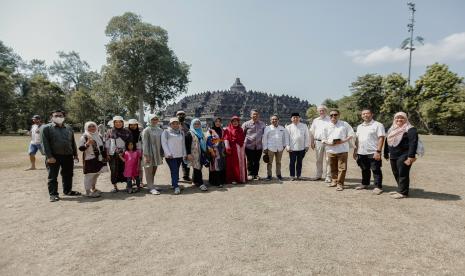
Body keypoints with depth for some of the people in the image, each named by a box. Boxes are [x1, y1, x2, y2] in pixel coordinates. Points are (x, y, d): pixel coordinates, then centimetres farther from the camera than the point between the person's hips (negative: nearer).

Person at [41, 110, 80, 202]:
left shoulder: (69, 128, 14)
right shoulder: (46, 128, -1)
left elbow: (73, 142, 16)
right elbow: (45, 143, -8)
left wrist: (75, 155, 12)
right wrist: (49, 156, -16)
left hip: (68, 156, 5)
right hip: (54, 156, -4)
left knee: (68, 175, 13)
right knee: (52, 176, 2)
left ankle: (68, 190, 27)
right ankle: (53, 194, 11)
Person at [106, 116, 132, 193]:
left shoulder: (127, 132, 7)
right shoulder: (110, 131, 6)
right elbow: (107, 143, 6)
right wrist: (107, 153, 0)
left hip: (124, 153, 0)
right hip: (113, 154, 0)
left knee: (125, 169, 3)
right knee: (114, 170, 0)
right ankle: (115, 187, 9)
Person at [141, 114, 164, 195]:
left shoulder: (160, 130, 8)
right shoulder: (146, 130, -8)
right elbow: (145, 143, -10)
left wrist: (162, 153, 11)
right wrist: (146, 155, -15)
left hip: (157, 153, 5)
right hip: (149, 153, -5)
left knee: (154, 171, 11)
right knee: (149, 171, -1)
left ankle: (151, 185, 22)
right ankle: (151, 188, 2)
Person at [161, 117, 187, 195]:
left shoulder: (181, 132, 15)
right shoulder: (166, 132, 0)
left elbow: (183, 144, 19)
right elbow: (164, 143, -5)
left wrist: (184, 154, 14)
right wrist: (168, 153, -13)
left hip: (179, 155, 5)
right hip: (170, 156, -5)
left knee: (176, 171, 10)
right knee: (174, 171, -11)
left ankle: (174, 184, 22)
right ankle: (176, 187, -10)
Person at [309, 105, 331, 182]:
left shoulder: (330, 120, 2)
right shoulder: (315, 120, 14)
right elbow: (312, 132, 14)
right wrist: (312, 142, 8)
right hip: (318, 142, 4)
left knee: (328, 160, -1)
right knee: (318, 160, 10)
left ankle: (328, 176, 5)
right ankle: (318, 175, 19)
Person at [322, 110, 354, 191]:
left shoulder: (344, 124, 3)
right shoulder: (327, 126, 8)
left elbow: (351, 135, 3)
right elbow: (323, 139, 9)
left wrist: (342, 141, -13)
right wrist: (329, 144, -11)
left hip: (342, 150, -2)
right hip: (331, 150, 2)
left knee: (342, 168, -3)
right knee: (333, 168, 11)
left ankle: (340, 183, 5)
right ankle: (334, 181, 26)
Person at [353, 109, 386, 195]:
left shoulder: (377, 125, -6)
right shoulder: (359, 126, 15)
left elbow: (381, 138, -12)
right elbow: (357, 139, 19)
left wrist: (378, 151, -19)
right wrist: (355, 151, 16)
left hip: (373, 153, -6)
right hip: (361, 153, 6)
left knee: (376, 170, 0)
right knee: (365, 170, 17)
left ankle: (378, 187, 7)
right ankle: (365, 184, 29)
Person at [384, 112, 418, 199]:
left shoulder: (410, 129, -9)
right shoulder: (392, 129, 16)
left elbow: (413, 143, -18)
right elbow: (387, 141, 21)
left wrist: (411, 156, -24)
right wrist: (386, 153, 20)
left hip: (403, 157, -8)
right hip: (393, 156, 8)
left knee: (403, 174, -2)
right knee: (396, 174, 14)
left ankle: (403, 192, 6)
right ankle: (400, 190, 27)